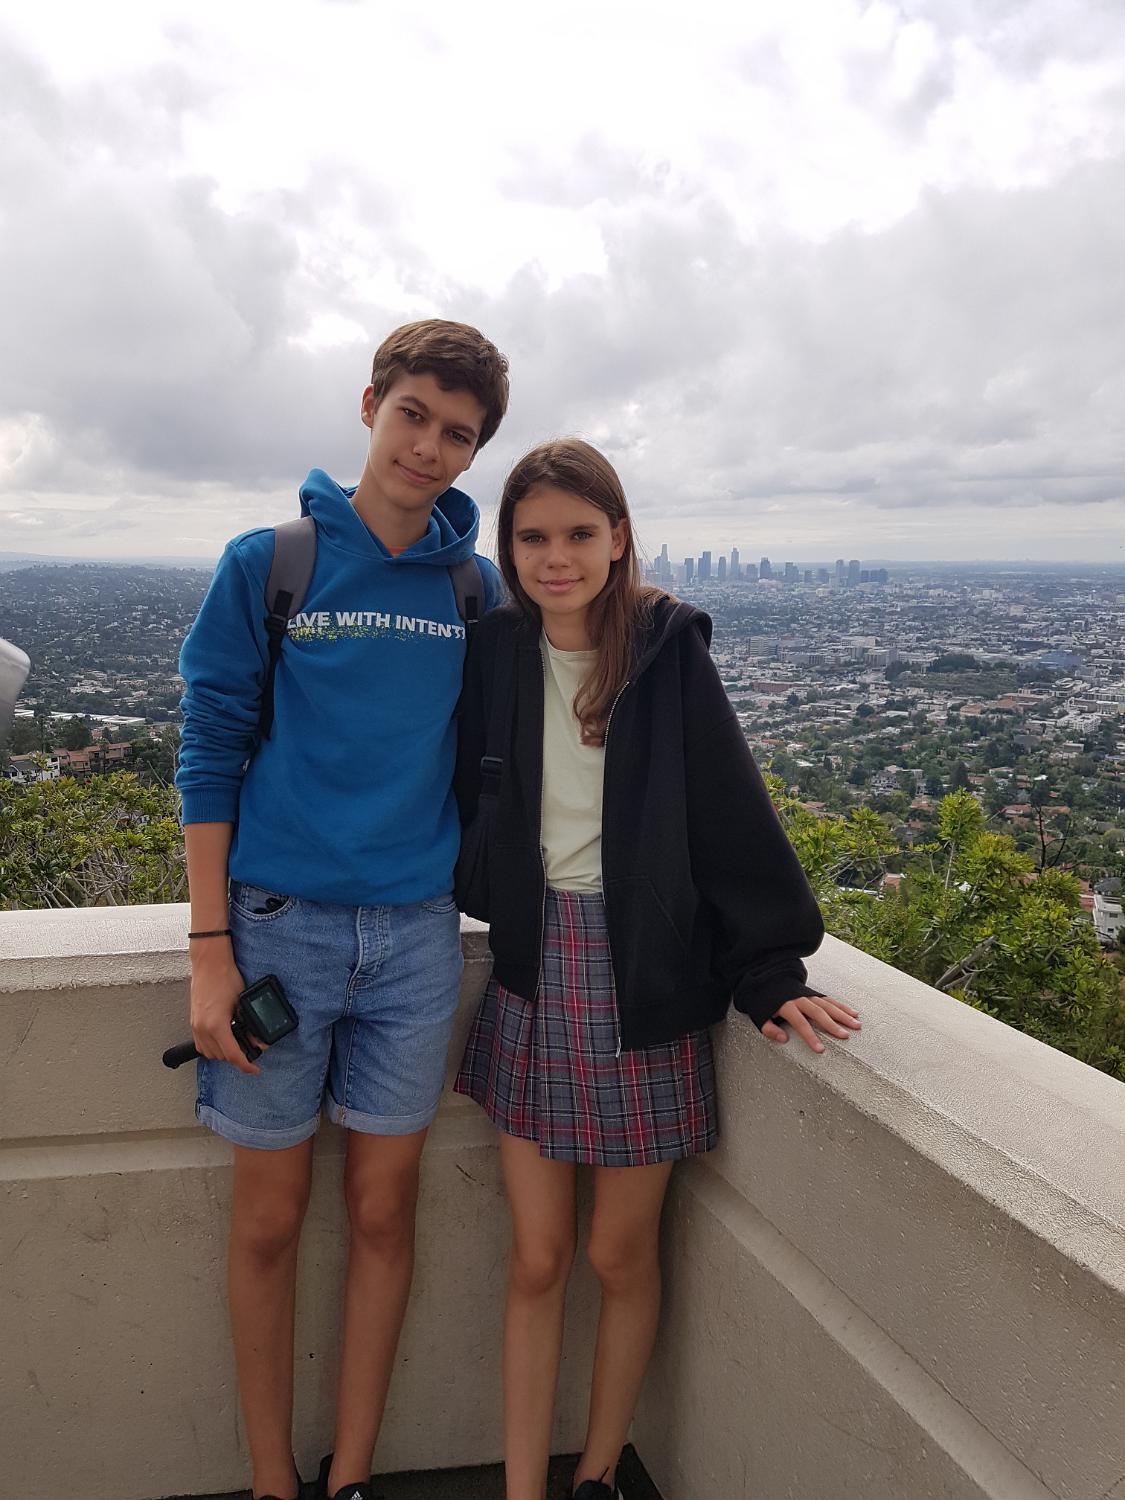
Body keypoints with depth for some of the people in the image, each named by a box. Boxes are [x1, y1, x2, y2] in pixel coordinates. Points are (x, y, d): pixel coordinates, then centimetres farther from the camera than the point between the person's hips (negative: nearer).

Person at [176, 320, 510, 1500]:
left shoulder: (472, 587, 5)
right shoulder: (267, 564, -2)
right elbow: (210, 755, -3)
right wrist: (210, 948, -7)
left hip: (416, 934, 2)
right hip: (279, 924, -2)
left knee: (383, 1213, 12)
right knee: (270, 1221, 11)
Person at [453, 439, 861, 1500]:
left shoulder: (669, 655, -7)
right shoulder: (495, 655, 0)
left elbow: (733, 817, -7)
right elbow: (462, 807, 10)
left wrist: (772, 973, -10)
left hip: (644, 983, -2)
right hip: (532, 976, 2)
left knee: (620, 1255, 13)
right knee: (535, 1260, 10)